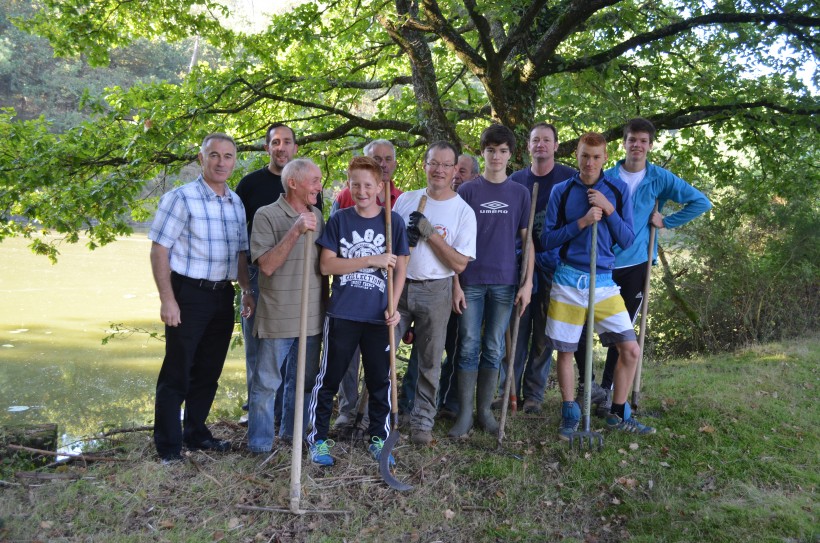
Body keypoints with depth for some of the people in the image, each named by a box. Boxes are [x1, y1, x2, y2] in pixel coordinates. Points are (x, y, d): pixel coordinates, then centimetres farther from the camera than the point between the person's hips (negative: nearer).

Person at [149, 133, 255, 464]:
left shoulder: (236, 203, 11)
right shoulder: (181, 198, -9)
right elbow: (159, 250, -12)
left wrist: (247, 291, 8)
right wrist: (167, 300, -17)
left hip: (223, 295, 7)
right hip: (188, 293, -6)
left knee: (209, 371, 15)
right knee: (177, 373, 1)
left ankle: (196, 434, 31)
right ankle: (168, 446, 13)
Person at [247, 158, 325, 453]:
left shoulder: (317, 216, 9)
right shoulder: (267, 215, -9)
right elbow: (266, 265, -17)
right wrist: (295, 232, -25)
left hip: (312, 317, 6)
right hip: (277, 317, -6)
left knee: (305, 381, 16)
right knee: (266, 383, 4)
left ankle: (295, 436, 32)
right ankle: (260, 445, 17)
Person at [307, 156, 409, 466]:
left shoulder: (393, 221, 3)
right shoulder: (339, 220, 0)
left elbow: (400, 268, 5)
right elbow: (327, 265, -7)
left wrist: (393, 307, -7)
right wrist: (371, 260, -15)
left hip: (379, 316, 1)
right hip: (342, 314, -1)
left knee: (380, 379, 11)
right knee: (329, 377, 7)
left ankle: (379, 438, 28)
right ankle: (318, 439, 22)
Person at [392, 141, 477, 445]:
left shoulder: (463, 211, -2)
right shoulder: (406, 200, 6)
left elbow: (459, 263, -8)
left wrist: (430, 233, -15)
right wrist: (405, 238, -9)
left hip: (435, 292, -2)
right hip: (397, 285, 2)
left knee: (430, 361, 7)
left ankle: (422, 421, 21)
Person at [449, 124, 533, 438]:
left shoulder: (520, 193, 7)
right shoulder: (467, 191, 2)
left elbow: (527, 240, 7)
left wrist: (527, 282, -1)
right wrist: (456, 284, -5)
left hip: (505, 282, 1)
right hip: (471, 282, -1)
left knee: (494, 348, 8)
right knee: (468, 347, 1)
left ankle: (485, 409, 20)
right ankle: (465, 412, 10)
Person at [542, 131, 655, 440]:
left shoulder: (618, 190, 5)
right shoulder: (561, 191, 2)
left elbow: (627, 241, 3)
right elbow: (547, 240, -2)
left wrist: (609, 210, -11)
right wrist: (582, 222, -14)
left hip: (603, 281, 2)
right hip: (567, 281, -1)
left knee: (630, 350, -1)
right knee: (565, 351, 4)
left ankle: (619, 415, 17)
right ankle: (570, 414, 22)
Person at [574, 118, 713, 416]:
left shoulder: (660, 178, 0)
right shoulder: (608, 177, 0)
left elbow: (701, 202, 3)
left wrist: (667, 221, -3)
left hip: (636, 264, 1)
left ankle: (607, 390, 20)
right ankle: (586, 381, 13)